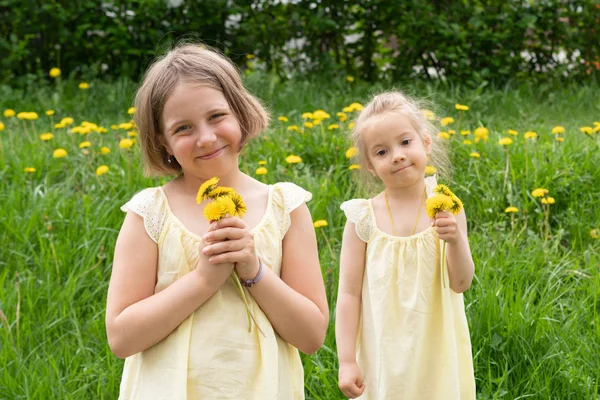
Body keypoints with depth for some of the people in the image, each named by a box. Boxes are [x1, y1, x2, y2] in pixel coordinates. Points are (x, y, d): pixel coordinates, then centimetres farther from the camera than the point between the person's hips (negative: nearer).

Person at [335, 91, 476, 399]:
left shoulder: (446, 208, -4)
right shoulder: (363, 218, -7)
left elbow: (460, 284, -6)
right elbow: (349, 294, -4)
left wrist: (456, 240, -23)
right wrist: (346, 361, -7)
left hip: (438, 354, 1)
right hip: (383, 357, -1)